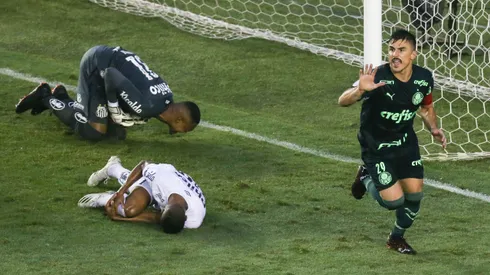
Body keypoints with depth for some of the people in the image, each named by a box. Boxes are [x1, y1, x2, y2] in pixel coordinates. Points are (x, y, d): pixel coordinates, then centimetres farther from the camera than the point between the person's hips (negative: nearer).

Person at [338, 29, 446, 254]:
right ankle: (367, 179, 24)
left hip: (406, 142, 5)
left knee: (414, 194, 0)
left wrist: (433, 129, -9)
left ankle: (397, 237, 30)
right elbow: (343, 101, -33)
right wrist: (359, 90, -54)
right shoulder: (378, 77, -27)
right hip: (376, 146, -5)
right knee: (394, 201, -10)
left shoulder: (424, 78, -11)